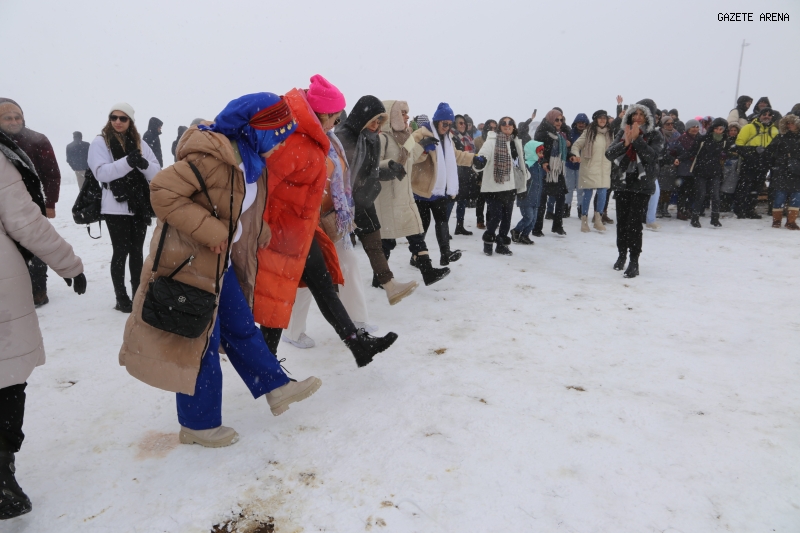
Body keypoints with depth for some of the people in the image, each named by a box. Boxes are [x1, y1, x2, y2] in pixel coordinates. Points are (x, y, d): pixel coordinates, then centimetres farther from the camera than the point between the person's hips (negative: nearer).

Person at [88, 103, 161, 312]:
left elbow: (156, 172, 2)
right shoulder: (100, 142, -1)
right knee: (121, 251, 1)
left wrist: (144, 164, -20)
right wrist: (127, 162, -28)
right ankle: (121, 298, 11)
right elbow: (101, 172, -15)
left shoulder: (140, 143, 9)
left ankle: (138, 293, 23)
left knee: (137, 250, 11)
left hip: (140, 205, 3)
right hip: (116, 207, -3)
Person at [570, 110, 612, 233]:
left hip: (604, 169, 4)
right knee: (587, 194, 0)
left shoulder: (609, 133, 11)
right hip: (589, 168, -4)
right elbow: (576, 145, -4)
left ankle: (598, 219, 15)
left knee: (602, 194, -2)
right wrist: (576, 155, -22)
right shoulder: (588, 132, -4)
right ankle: (584, 220, 12)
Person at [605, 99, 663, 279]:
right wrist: (625, 142, -19)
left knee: (634, 222, -12)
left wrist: (637, 139, -21)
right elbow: (610, 153, -4)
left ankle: (634, 261, -5)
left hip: (642, 185, -3)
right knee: (621, 221, 8)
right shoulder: (623, 133, 8)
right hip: (623, 183, 3)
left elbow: (651, 155, -17)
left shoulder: (655, 136, 0)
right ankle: (622, 254, 28)